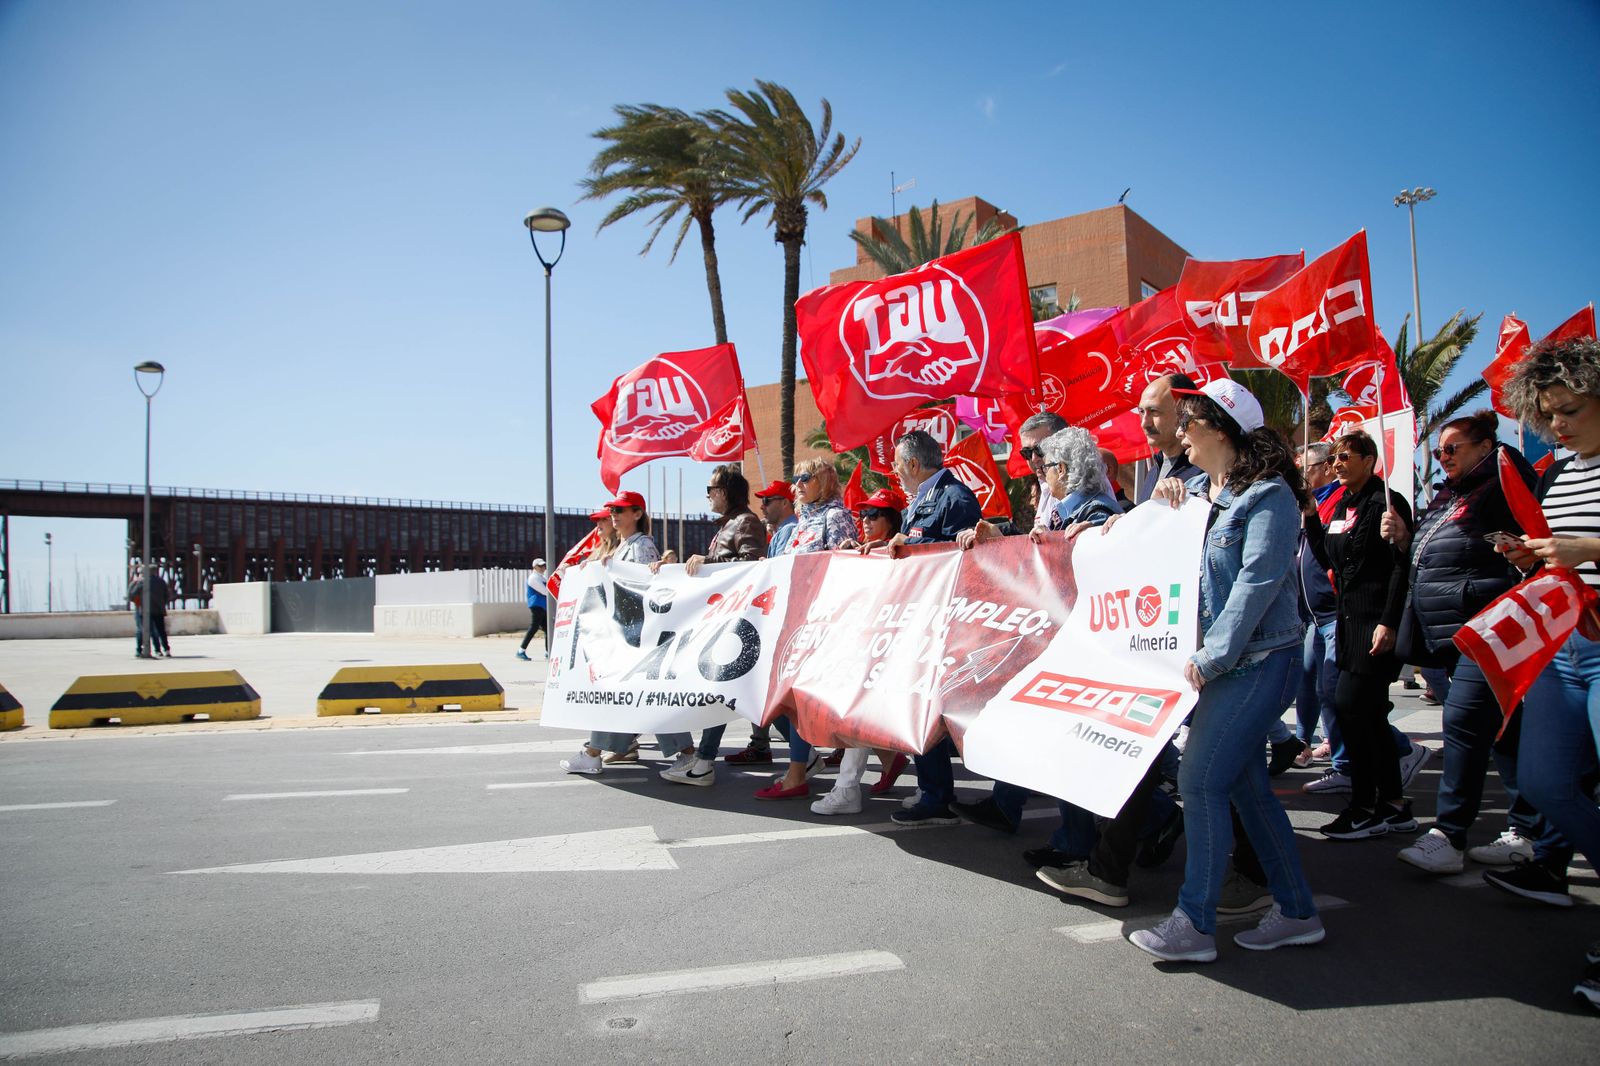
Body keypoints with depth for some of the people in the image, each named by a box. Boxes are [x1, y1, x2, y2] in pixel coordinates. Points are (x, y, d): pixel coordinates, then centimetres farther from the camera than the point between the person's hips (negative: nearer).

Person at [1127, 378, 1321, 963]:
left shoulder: (1267, 495, -12)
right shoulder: (1196, 490, 11)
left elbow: (1258, 580, -20)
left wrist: (1211, 656, -22)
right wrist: (1158, 501, 1)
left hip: (1255, 658, -8)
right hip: (1216, 658, 8)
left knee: (1200, 780, -9)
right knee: (1246, 784, 12)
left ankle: (1194, 923, 0)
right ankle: (1296, 911, 25)